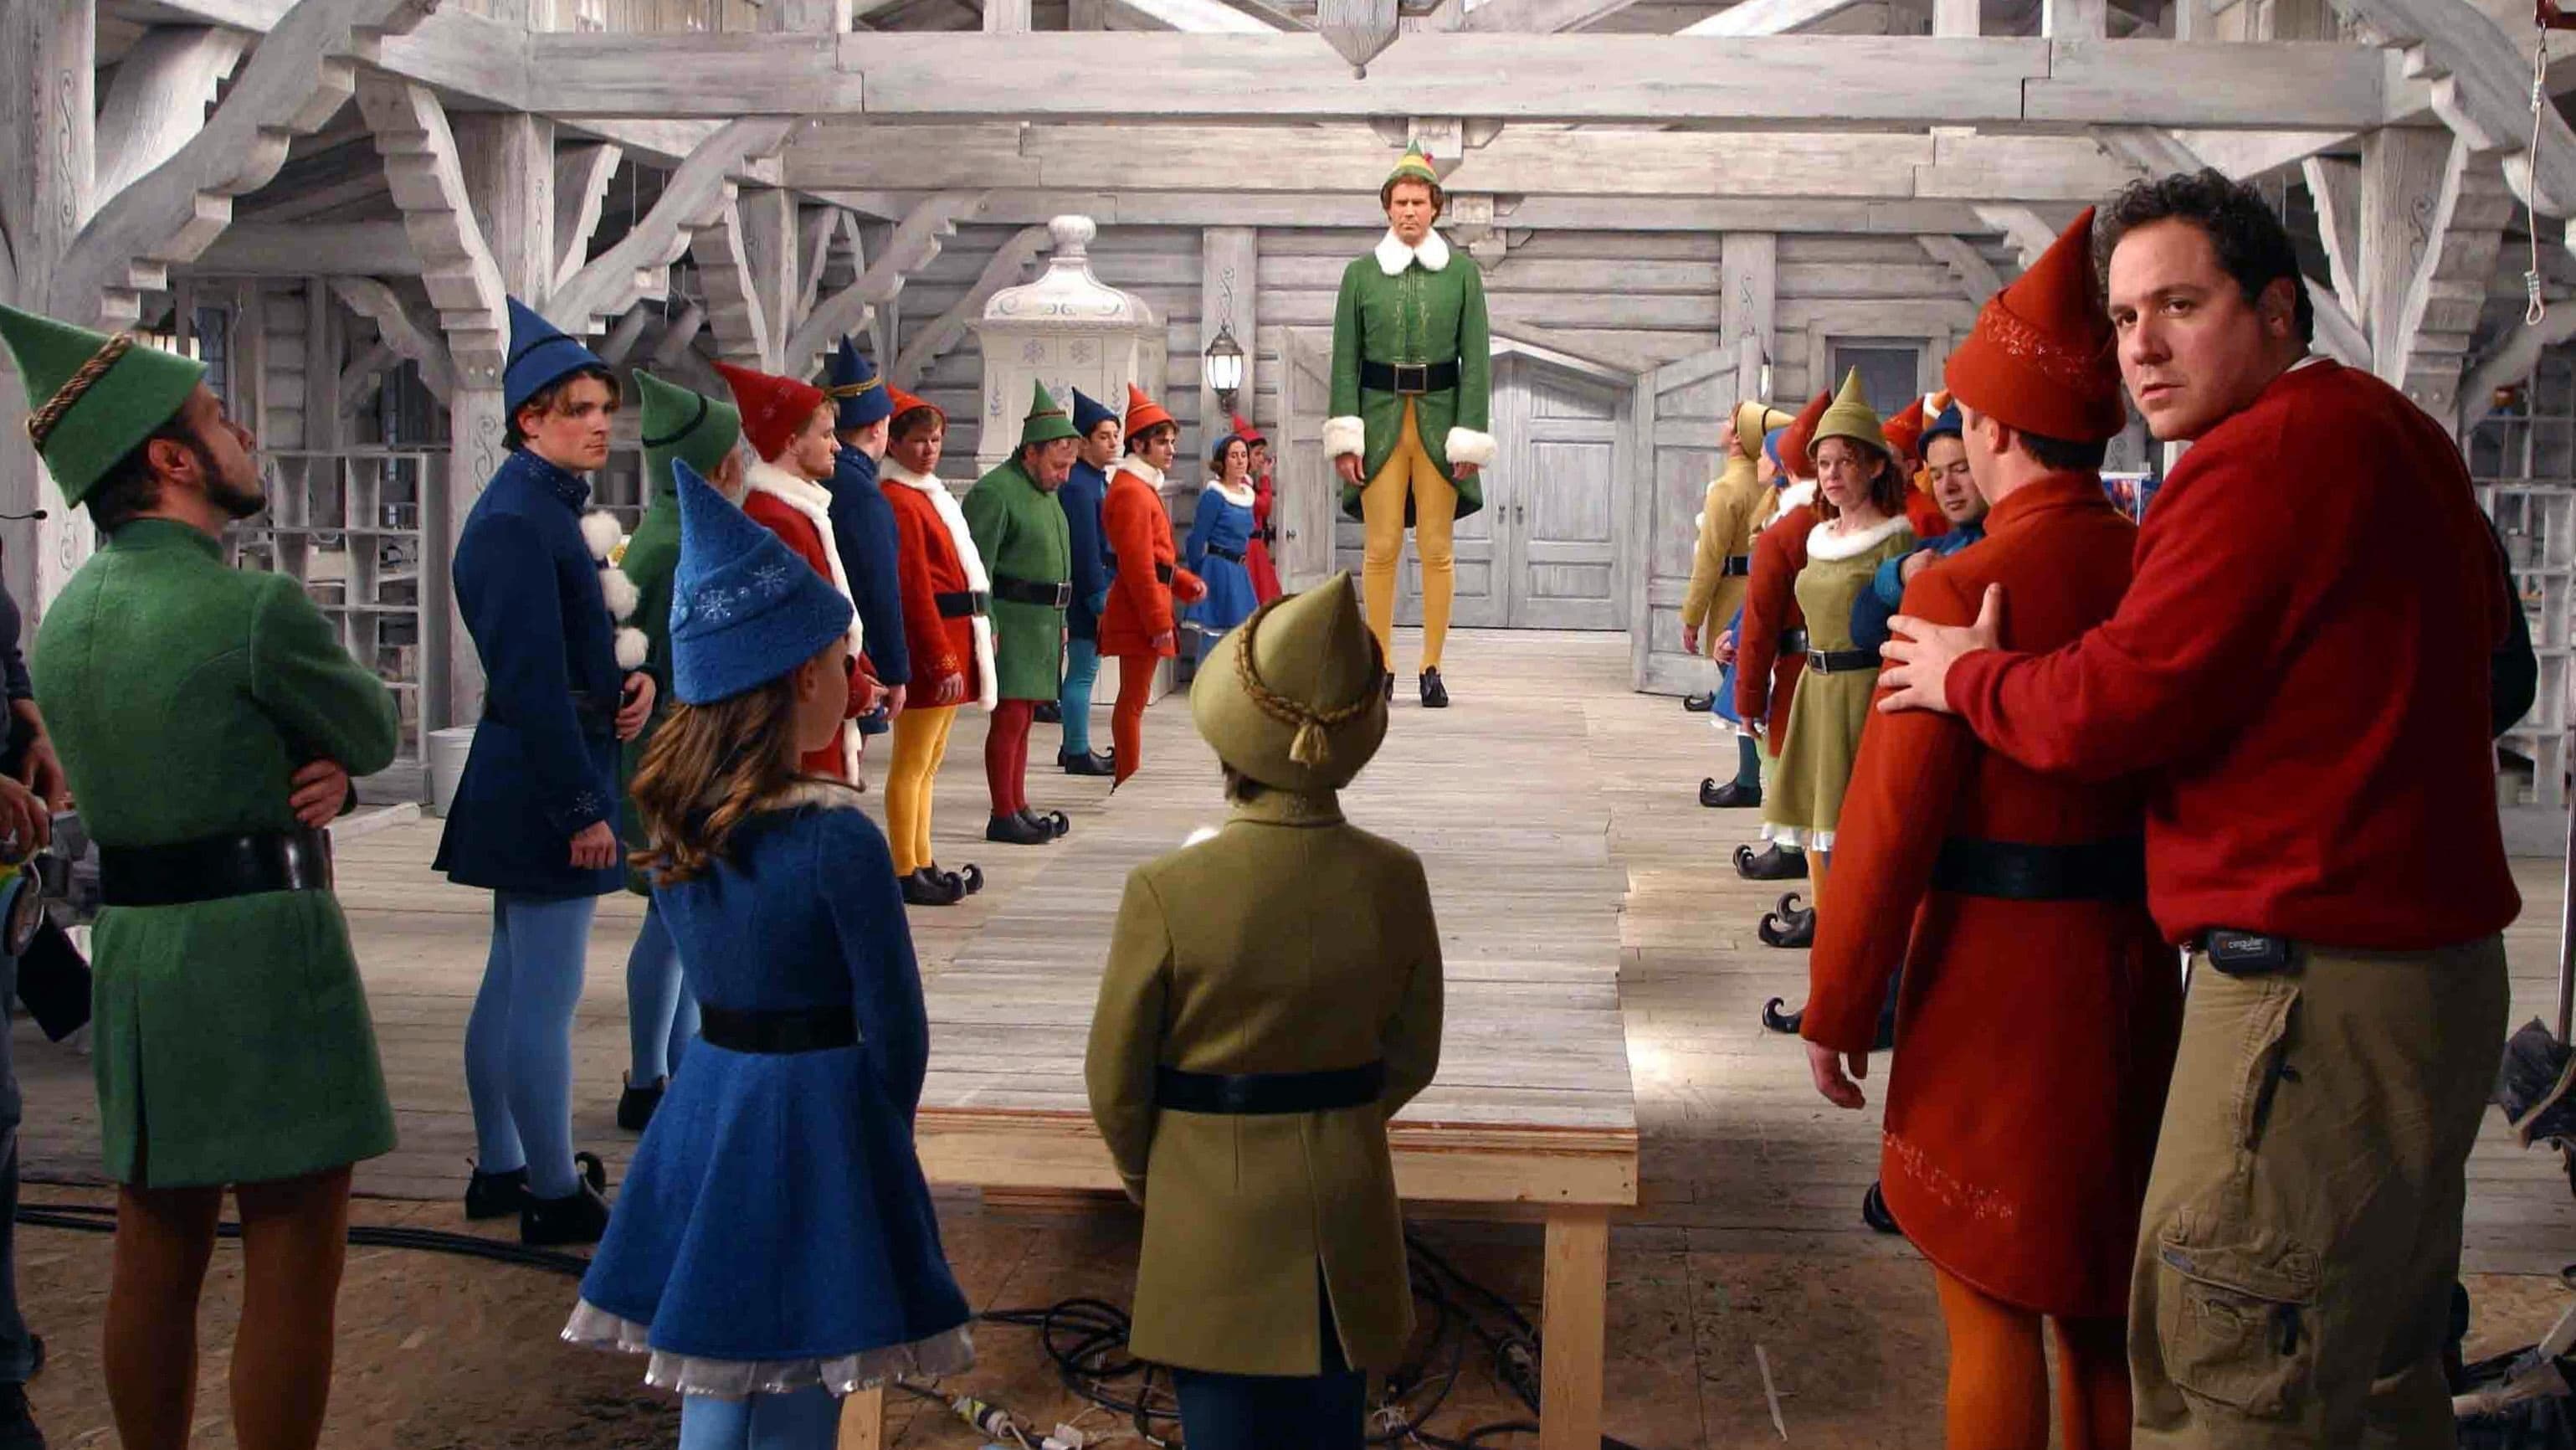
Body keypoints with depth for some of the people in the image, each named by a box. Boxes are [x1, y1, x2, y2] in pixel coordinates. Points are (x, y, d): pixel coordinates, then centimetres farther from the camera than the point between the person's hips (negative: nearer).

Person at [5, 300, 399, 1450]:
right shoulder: (255, 606, -16)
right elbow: (377, 734, -2)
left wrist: (316, 772, -1)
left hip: (129, 949, 8)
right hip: (262, 952, -8)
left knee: (154, 1251, 15)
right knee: (293, 1259, 0)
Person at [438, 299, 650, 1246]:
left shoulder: (551, 508, 13)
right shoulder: (515, 523, -17)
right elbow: (532, 681, -22)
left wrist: (632, 678, 0)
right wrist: (581, 810, -21)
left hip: (524, 784, 11)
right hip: (545, 782, -11)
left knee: (513, 983, 17)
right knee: (547, 995, -3)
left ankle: (499, 1169, 28)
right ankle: (557, 1195, 5)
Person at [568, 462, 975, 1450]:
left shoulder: (674, 825, 2)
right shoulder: (837, 838, -18)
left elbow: (713, 980, 10)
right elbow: (893, 1025, -12)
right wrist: (884, 1133, 7)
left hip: (703, 1110, 7)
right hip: (814, 1128, -6)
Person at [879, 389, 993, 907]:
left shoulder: (930, 495, 17)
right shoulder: (899, 502, -14)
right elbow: (915, 591, -19)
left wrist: (974, 639, 16)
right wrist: (942, 661, -21)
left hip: (951, 644, 10)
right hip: (930, 646, -10)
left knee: (929, 761, 14)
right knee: (913, 763, -4)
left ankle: (924, 865, 21)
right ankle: (907, 874, 1)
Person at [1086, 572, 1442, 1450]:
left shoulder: (1167, 892, -19)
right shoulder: (1394, 880, -9)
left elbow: (1116, 1082, -8)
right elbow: (1411, 1057, 4)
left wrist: (1145, 1178, 11)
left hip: (1212, 1216, -3)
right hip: (1348, 1219, 3)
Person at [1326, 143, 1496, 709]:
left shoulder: (1462, 273, 5)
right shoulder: (1360, 273, 6)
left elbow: (1477, 359, 3)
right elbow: (1345, 360, 4)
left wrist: (1469, 438, -4)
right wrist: (1345, 436, -5)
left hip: (1439, 416, 0)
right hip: (1380, 418, 0)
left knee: (1436, 549, 2)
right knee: (1382, 549, -2)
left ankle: (1432, 668, 8)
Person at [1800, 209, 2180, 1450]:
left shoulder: (1963, 585, -15)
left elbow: (1892, 819, -16)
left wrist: (1837, 1010, -7)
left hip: (1996, 983, -6)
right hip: (2129, 973, 6)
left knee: (1993, 1312, 3)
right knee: (2103, 1304, 17)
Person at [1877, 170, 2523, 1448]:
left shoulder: (2272, 452, -16)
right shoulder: (2394, 434, 15)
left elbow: (2112, 708, -19)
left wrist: (1964, 676, 2)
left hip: (2314, 991, -11)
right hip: (2435, 967, 11)